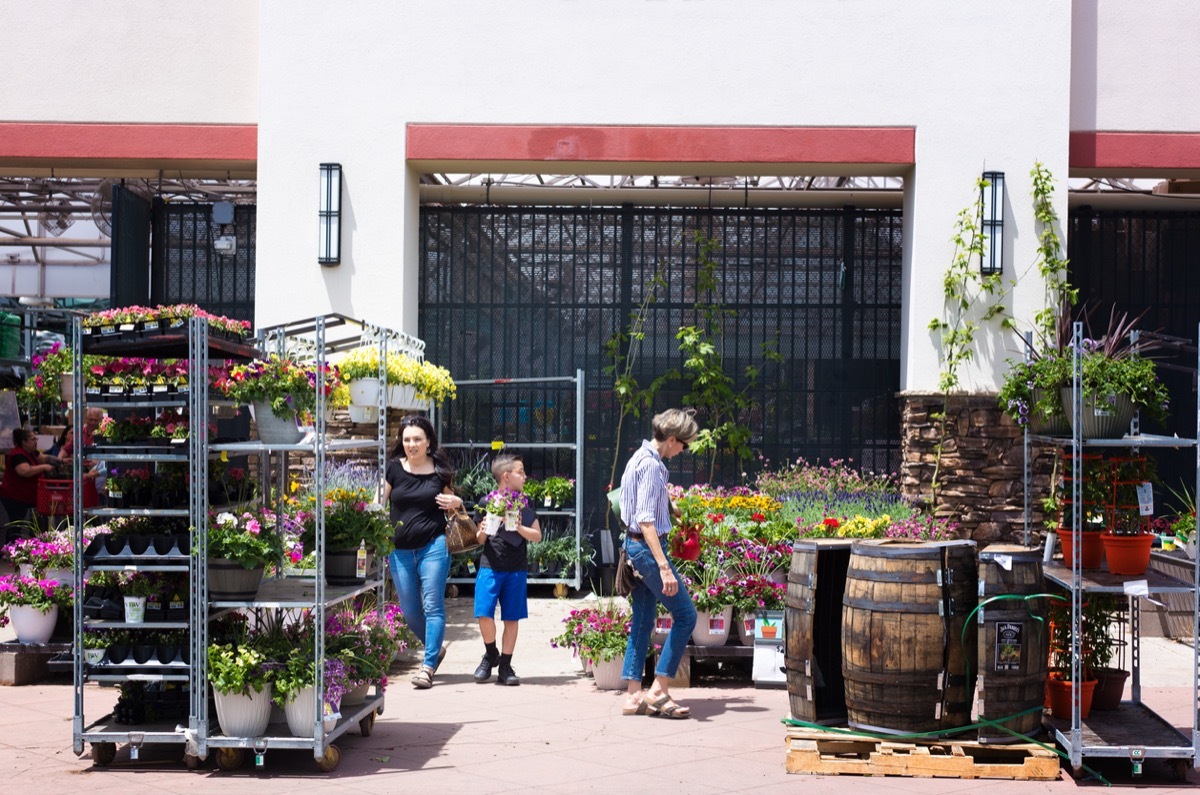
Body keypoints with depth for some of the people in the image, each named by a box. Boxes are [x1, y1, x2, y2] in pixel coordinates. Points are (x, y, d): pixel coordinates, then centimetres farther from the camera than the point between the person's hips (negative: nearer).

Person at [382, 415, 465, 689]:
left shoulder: (439, 470, 1)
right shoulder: (394, 468, 1)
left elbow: (450, 500, 16)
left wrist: (456, 502, -7)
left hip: (434, 546, -2)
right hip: (400, 550, 2)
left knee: (433, 606, -6)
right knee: (409, 611, 10)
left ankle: (428, 666, -3)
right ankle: (435, 649, 33)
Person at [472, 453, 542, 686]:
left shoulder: (524, 503, 7)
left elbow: (537, 535, 5)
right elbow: (479, 539, 7)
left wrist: (519, 528, -13)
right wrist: (483, 531, -15)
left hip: (516, 569, 2)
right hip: (490, 566, -2)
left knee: (511, 618, 3)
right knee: (484, 614, -11)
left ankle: (505, 666, 14)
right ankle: (491, 654, 15)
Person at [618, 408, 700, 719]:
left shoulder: (640, 458, 13)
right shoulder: (651, 465, -18)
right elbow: (646, 520, -24)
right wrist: (664, 567, -27)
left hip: (635, 545, 10)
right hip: (648, 546, -10)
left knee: (643, 620, 11)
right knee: (685, 614, -5)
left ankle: (634, 695, 13)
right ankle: (659, 689, -5)